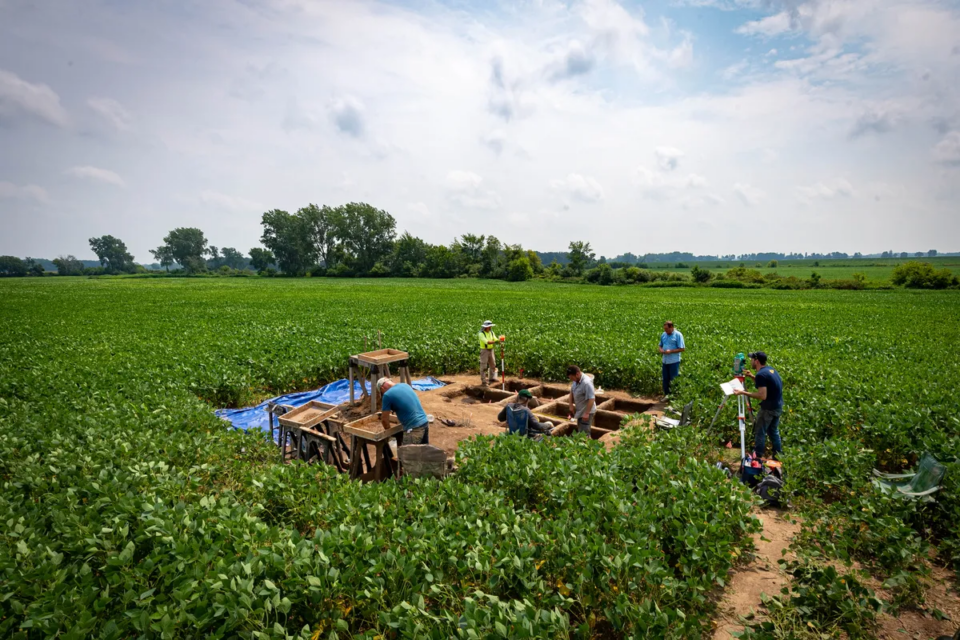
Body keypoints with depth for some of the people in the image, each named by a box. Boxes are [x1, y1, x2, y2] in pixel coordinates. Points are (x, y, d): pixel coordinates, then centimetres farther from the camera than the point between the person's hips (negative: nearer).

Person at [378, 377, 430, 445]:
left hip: (414, 428, -8)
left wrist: (388, 430, 18)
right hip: (425, 423, 8)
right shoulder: (405, 385, 14)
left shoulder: (388, 395, -7)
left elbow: (384, 419, 1)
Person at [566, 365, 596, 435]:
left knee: (584, 434, -5)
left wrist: (587, 413, -30)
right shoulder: (575, 381, -2)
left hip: (586, 412, -9)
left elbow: (592, 399, -30)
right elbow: (572, 392, 14)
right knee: (580, 432, 20)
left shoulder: (586, 383, -29)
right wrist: (571, 405, 6)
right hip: (580, 411, 9)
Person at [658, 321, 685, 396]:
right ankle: (666, 394, 21)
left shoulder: (678, 335, -8)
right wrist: (660, 349, -4)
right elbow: (660, 346, 20)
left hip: (674, 361, -6)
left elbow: (682, 349, -10)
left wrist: (670, 351, -18)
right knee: (665, 379, 11)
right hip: (665, 361, 6)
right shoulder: (663, 335, 11)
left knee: (674, 380, 0)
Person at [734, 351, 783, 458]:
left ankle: (757, 457, 10)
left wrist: (744, 393, -21)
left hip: (768, 408, -9)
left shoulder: (760, 374, -21)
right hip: (778, 406, 9)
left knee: (760, 432, 2)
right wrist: (752, 377, 15)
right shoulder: (771, 369, 8)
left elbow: (762, 396, -25)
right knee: (773, 431, 21)